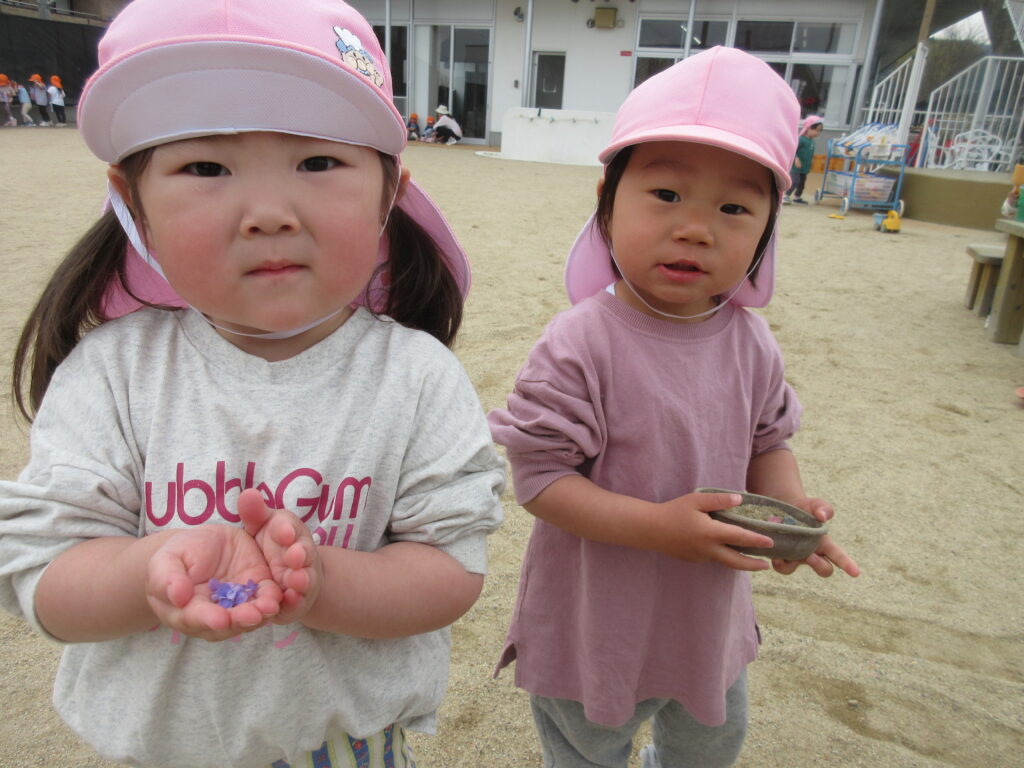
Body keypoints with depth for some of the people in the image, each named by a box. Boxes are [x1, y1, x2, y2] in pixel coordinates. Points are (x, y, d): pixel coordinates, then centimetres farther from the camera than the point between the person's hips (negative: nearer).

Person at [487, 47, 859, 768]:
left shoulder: (751, 343, -10)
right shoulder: (581, 345, -27)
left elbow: (767, 443, 4)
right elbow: (538, 475, -25)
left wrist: (791, 505, -16)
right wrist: (657, 527, -32)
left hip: (707, 619, 6)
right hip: (595, 626, -5)